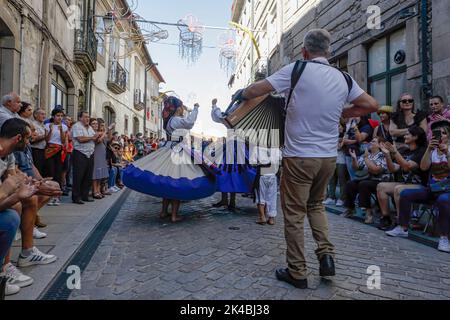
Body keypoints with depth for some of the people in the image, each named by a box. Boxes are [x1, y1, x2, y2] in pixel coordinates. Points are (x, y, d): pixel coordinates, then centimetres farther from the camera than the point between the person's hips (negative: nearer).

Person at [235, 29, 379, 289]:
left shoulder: (296, 70, -8)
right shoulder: (343, 78, 6)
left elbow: (254, 91, -8)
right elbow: (372, 105, 12)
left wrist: (242, 95, 13)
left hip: (299, 156, -5)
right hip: (329, 157, 6)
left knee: (294, 213, 6)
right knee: (316, 204, 26)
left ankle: (298, 273, 16)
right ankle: (327, 255, 15)